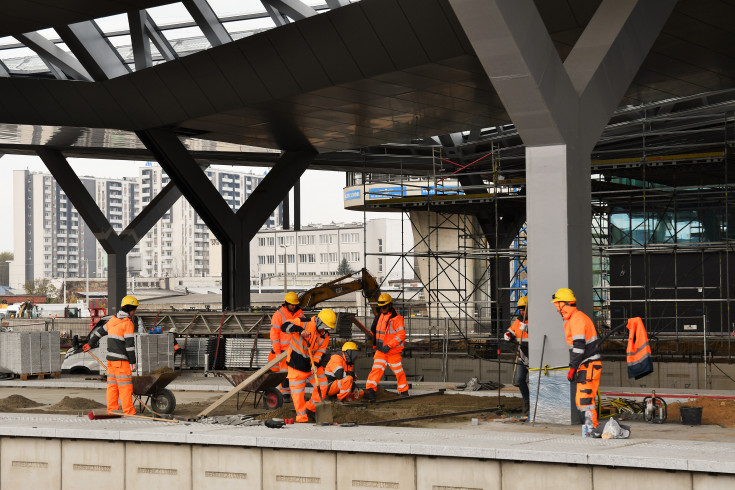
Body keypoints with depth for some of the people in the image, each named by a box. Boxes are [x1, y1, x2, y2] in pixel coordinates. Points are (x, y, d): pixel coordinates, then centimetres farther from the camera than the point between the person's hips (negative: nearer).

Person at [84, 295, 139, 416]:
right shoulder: (128, 324, -12)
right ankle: (128, 411, -8)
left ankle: (111, 409, 13)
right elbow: (129, 344, -16)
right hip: (121, 360, -8)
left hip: (110, 358, 8)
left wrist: (90, 343, 39)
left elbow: (100, 331, 26)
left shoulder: (113, 320, 13)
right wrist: (132, 362, -13)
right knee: (125, 386, -7)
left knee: (112, 385, 11)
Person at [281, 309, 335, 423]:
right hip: (296, 363, -5)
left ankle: (311, 409, 21)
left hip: (311, 363, 5)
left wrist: (315, 364, -20)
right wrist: (299, 330, -38)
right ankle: (301, 417, 7)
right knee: (297, 392, -3)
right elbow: (284, 326, -24)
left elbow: (320, 351, -4)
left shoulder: (325, 335, -1)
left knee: (322, 386, 3)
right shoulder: (304, 323, -17)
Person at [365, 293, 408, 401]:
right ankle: (370, 390, -20)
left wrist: (389, 346, -24)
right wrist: (374, 344, 18)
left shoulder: (397, 318, -12)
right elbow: (373, 331, 25)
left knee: (398, 372, 8)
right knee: (376, 369, -10)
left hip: (393, 351, -5)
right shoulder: (379, 316, 10)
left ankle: (404, 391, 24)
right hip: (380, 350, 5)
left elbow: (401, 335, -19)